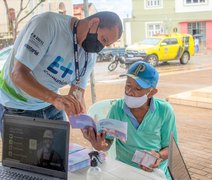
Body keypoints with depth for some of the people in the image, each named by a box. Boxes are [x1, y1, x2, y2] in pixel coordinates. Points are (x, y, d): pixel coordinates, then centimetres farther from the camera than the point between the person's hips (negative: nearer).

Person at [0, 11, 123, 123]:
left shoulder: (90, 56, -6)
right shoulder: (47, 23, -26)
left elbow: (77, 96, -5)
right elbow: (18, 74, -31)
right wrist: (55, 98, -45)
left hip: (51, 106, 6)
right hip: (17, 108, -5)